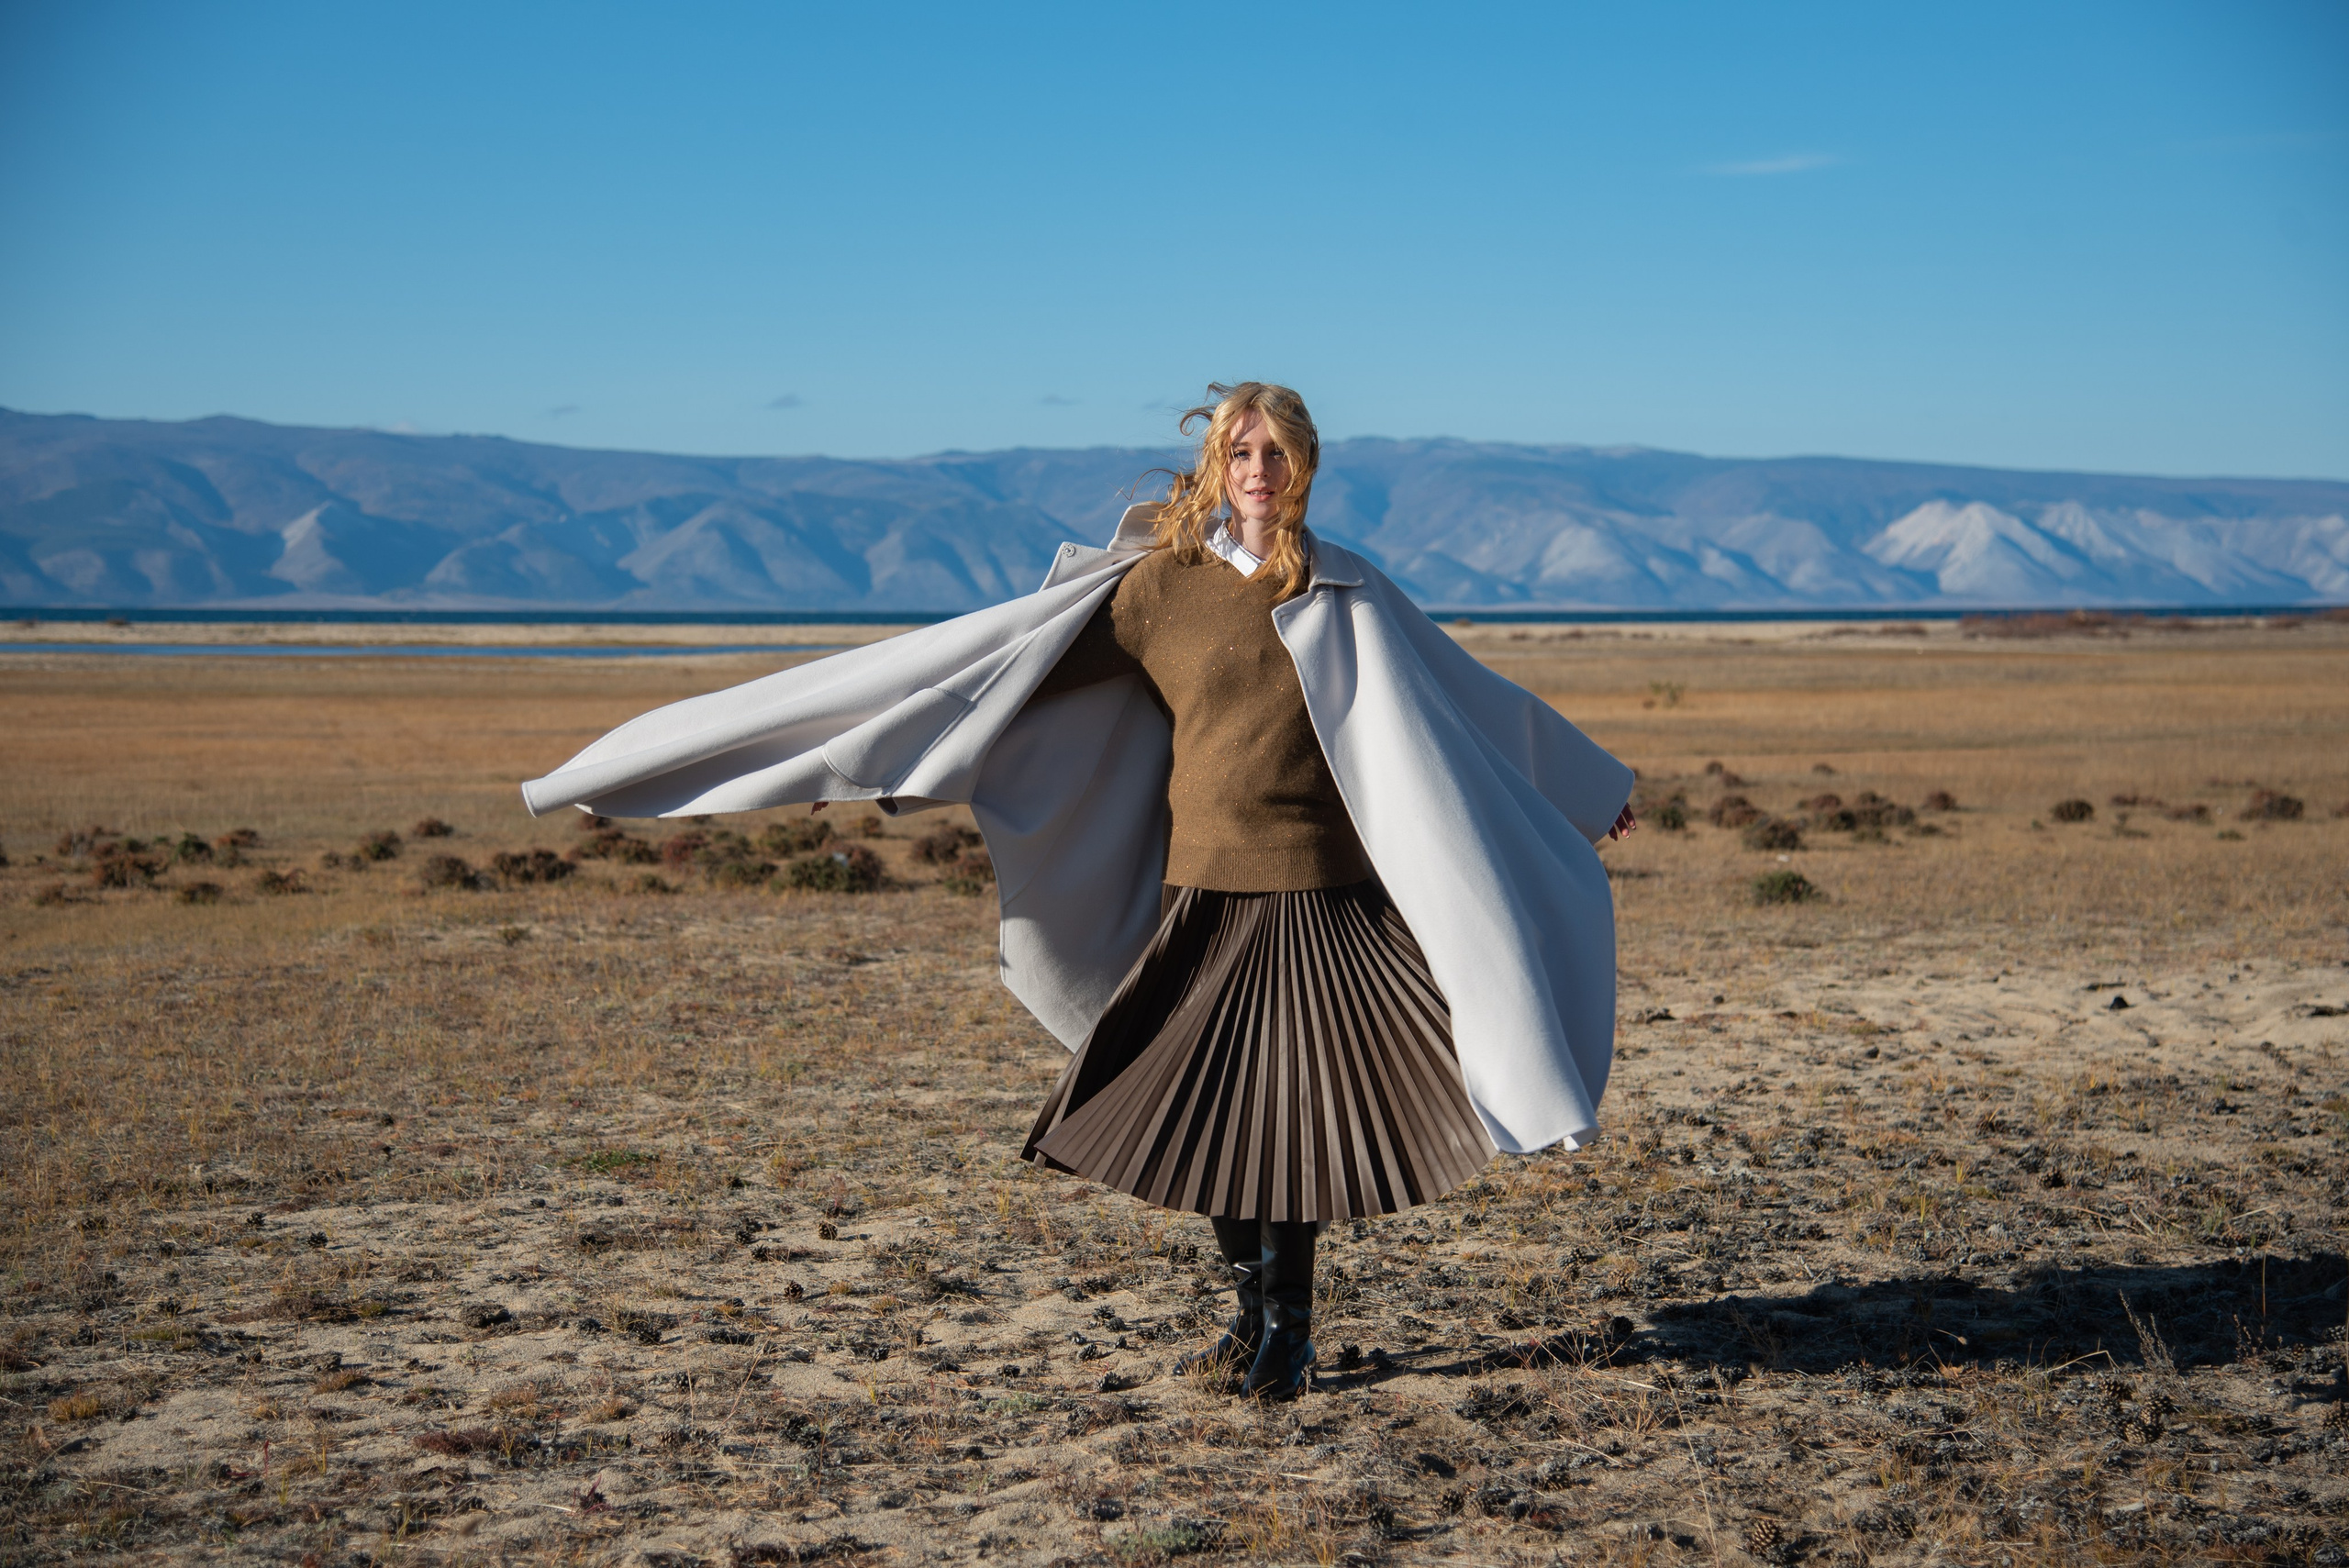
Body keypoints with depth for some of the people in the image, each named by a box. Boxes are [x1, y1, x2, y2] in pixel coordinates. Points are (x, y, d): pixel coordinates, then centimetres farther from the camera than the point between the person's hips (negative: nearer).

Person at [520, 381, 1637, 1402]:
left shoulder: (1346, 595, 7)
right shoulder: (1159, 583, 4)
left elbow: (1468, 704, 19)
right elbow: (1001, 667, 3)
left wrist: (1586, 788, 27)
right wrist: (860, 763, 1)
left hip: (1322, 895, -1)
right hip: (1204, 893, 1)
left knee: (1286, 1111, -2)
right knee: (1200, 1115, 2)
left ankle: (1285, 1328, 17)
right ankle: (1260, 1317, 23)